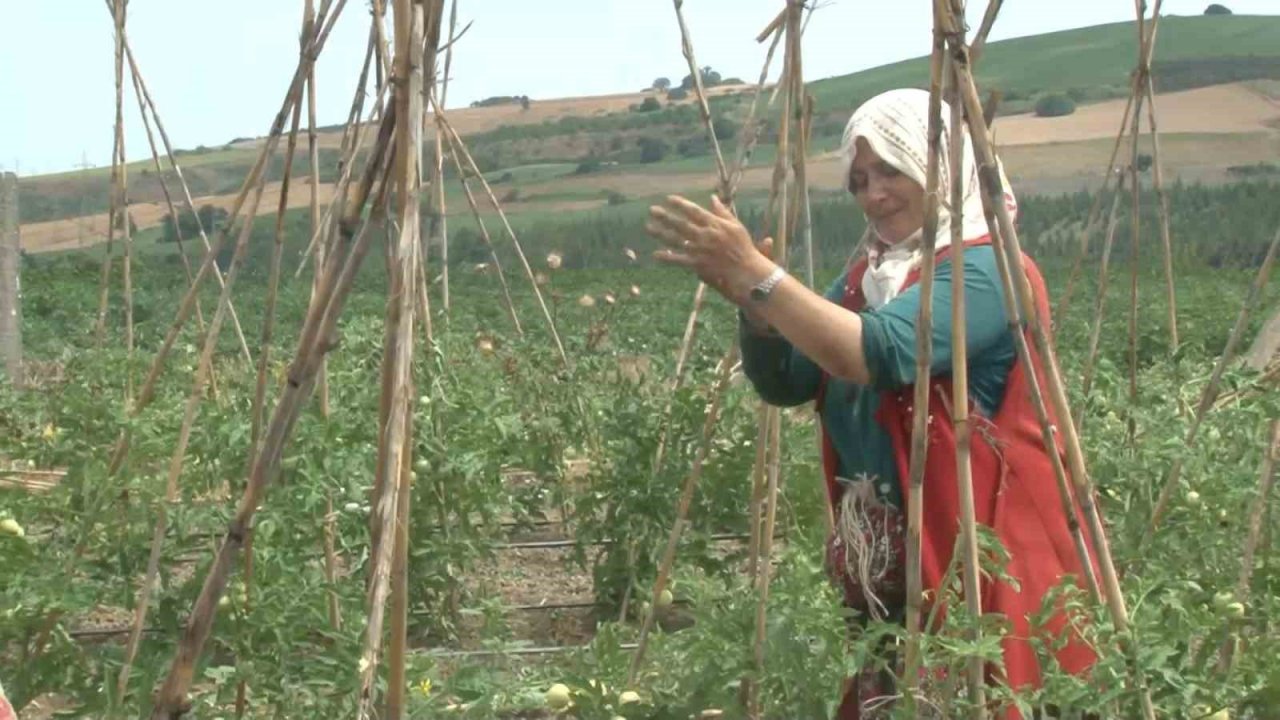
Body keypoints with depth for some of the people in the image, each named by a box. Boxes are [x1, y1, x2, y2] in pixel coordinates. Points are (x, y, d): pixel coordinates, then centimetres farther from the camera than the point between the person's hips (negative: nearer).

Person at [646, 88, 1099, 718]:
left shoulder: (987, 271, -13)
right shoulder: (870, 272, 12)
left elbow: (879, 356, -28)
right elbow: (783, 381, 6)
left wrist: (755, 272, -29)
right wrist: (748, 301, -13)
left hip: (974, 562, -7)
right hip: (883, 565, 8)